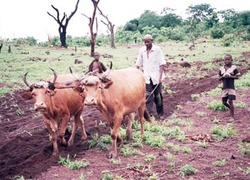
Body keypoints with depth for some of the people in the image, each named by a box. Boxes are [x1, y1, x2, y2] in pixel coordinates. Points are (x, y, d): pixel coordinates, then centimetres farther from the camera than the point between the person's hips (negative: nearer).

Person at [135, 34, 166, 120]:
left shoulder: (157, 49, -6)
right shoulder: (142, 50, 4)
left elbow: (161, 64, -8)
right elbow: (138, 64, 10)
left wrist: (160, 77, -15)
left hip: (156, 77, -2)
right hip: (147, 77, 2)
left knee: (158, 96, 6)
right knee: (148, 96, -1)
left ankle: (160, 114, 19)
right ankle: (149, 114, 1)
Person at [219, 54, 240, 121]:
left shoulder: (233, 68, -3)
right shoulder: (221, 69, 7)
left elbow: (237, 76, -3)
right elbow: (219, 78, 10)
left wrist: (230, 76, -17)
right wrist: (223, 76, -11)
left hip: (231, 87, -4)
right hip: (224, 88, 4)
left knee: (230, 101, -11)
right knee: (224, 102, 8)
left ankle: (232, 116, -3)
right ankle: (232, 109, 37)